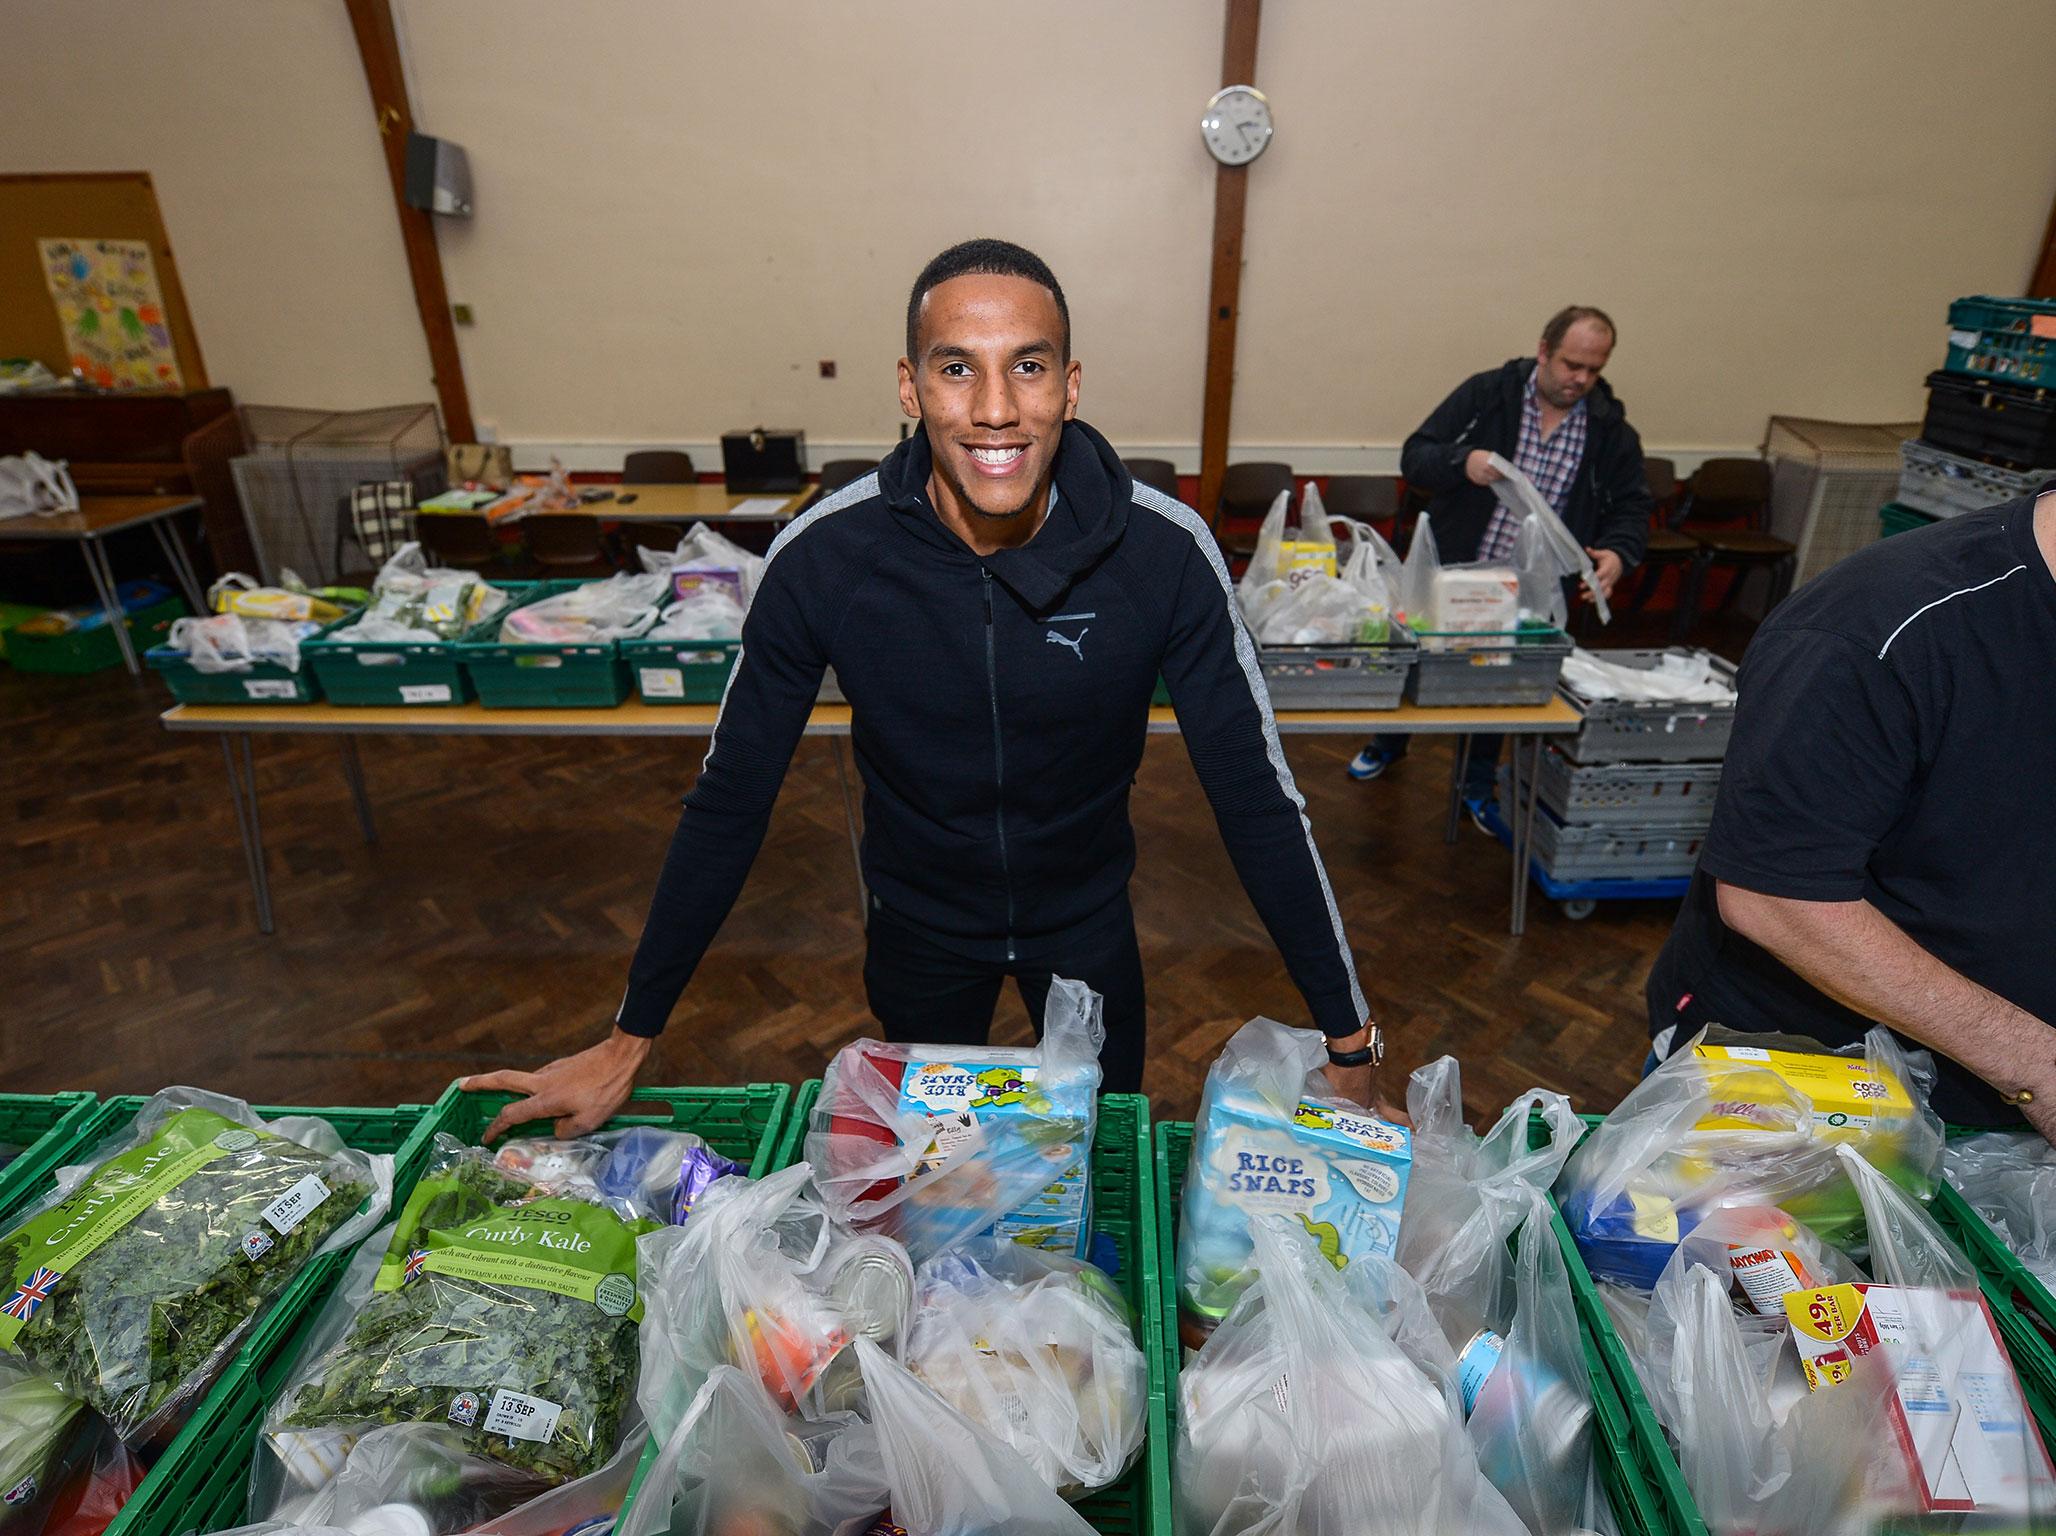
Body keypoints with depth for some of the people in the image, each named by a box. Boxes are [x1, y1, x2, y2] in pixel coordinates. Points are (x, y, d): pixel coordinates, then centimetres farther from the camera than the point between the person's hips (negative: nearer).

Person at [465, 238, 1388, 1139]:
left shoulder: (1164, 552, -26)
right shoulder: (821, 556, -25)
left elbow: (1257, 796, -18)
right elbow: (730, 799, -16)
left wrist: (1347, 1041, -14)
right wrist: (627, 1041, -10)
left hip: (1086, 915, 0)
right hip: (917, 919, 1)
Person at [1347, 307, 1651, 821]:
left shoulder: (1611, 430, -1)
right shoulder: (1486, 393, -8)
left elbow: (1632, 508, 2)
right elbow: (1414, 456, -10)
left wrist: (1618, 553, -20)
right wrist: (1462, 461, -31)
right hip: (1450, 569, -1)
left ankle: (1478, 784, 33)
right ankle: (1388, 744, 43)